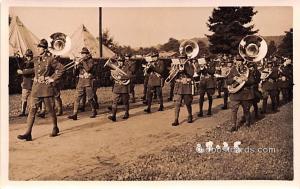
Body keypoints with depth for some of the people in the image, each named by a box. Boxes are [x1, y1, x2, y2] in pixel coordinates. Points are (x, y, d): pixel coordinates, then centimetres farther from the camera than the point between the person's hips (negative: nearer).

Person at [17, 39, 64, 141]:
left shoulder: (50, 59, -7)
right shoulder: (35, 60, 10)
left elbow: (61, 68, -9)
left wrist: (53, 78, -9)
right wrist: (35, 78, 14)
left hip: (46, 88, -5)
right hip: (36, 88, 5)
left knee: (50, 109, 8)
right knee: (32, 109, -3)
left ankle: (55, 128, 29)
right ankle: (28, 133, -4)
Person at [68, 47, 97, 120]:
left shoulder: (90, 60, -1)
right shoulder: (80, 61, 13)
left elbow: (88, 69, -20)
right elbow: (75, 72, 12)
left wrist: (83, 61, -13)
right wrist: (76, 65, -5)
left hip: (88, 82, -5)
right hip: (80, 82, 5)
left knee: (90, 98, 3)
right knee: (77, 98, -4)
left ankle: (94, 111, 24)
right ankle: (74, 114, -6)